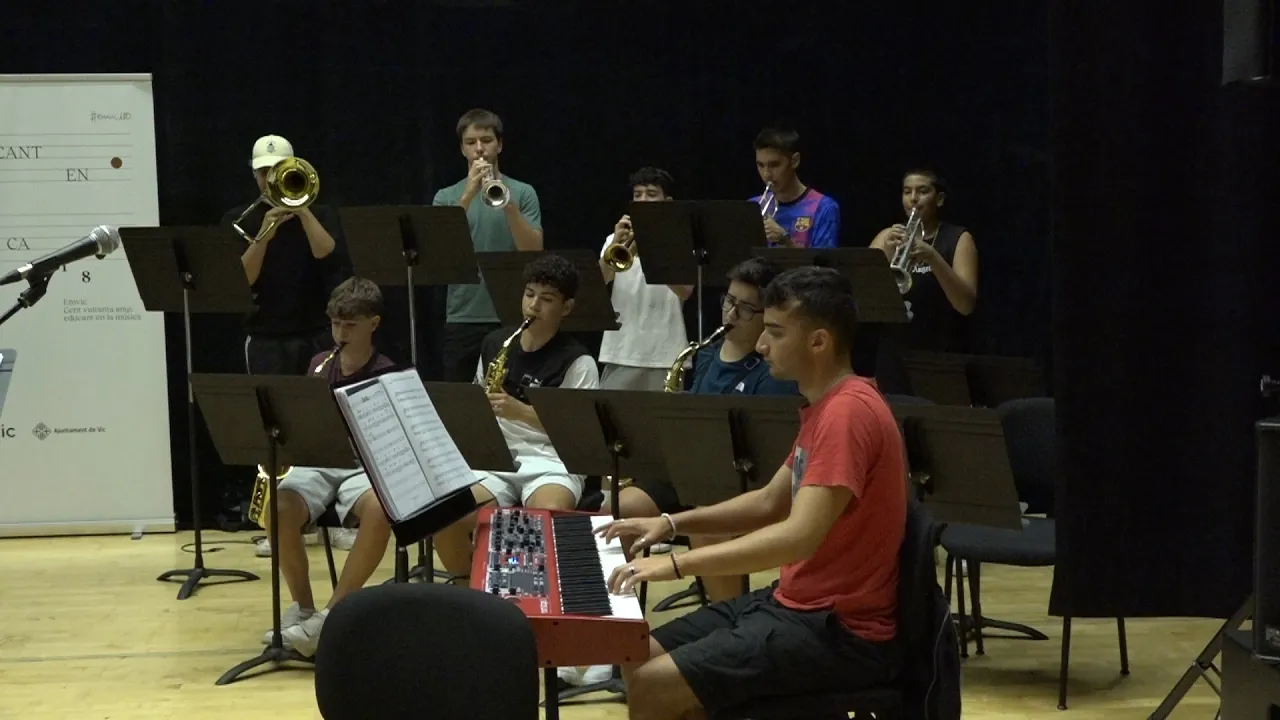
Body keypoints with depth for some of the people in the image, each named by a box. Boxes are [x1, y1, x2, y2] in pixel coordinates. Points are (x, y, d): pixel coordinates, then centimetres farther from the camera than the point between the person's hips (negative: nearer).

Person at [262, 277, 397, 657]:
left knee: (381, 510, -38)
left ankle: (332, 613, -26)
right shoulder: (319, 365, 13)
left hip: (363, 466, -3)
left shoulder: (386, 375, 1)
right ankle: (302, 606, -11)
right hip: (316, 463, 3)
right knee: (279, 508, -31)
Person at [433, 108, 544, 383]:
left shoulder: (523, 193, 5)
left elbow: (533, 252, -6)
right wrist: (468, 195, -17)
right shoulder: (446, 197, 8)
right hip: (462, 319, 1)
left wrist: (508, 203, -19)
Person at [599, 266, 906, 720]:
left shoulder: (848, 412, -22)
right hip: (798, 604, 10)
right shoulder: (827, 406, 12)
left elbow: (799, 537, -31)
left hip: (840, 630, -10)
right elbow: (771, 503, 21)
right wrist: (672, 523, 10)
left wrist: (675, 563, -31)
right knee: (639, 658, 7)